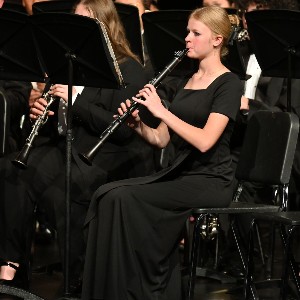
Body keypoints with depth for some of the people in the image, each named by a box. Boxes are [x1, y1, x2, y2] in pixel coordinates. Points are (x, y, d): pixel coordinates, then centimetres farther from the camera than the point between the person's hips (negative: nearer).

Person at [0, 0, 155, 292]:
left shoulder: (129, 70, -3)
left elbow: (124, 129, -15)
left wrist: (75, 99, -20)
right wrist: (39, 111, -3)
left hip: (104, 156, -6)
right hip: (63, 145, 7)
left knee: (35, 177, -32)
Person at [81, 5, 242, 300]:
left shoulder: (228, 83, -8)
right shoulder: (185, 81, 17)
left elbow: (205, 141, -21)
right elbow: (162, 139, 14)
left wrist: (161, 111, -20)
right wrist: (137, 124, -5)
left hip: (210, 181, -8)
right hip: (178, 172, 8)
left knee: (125, 199, -25)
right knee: (106, 195, -14)